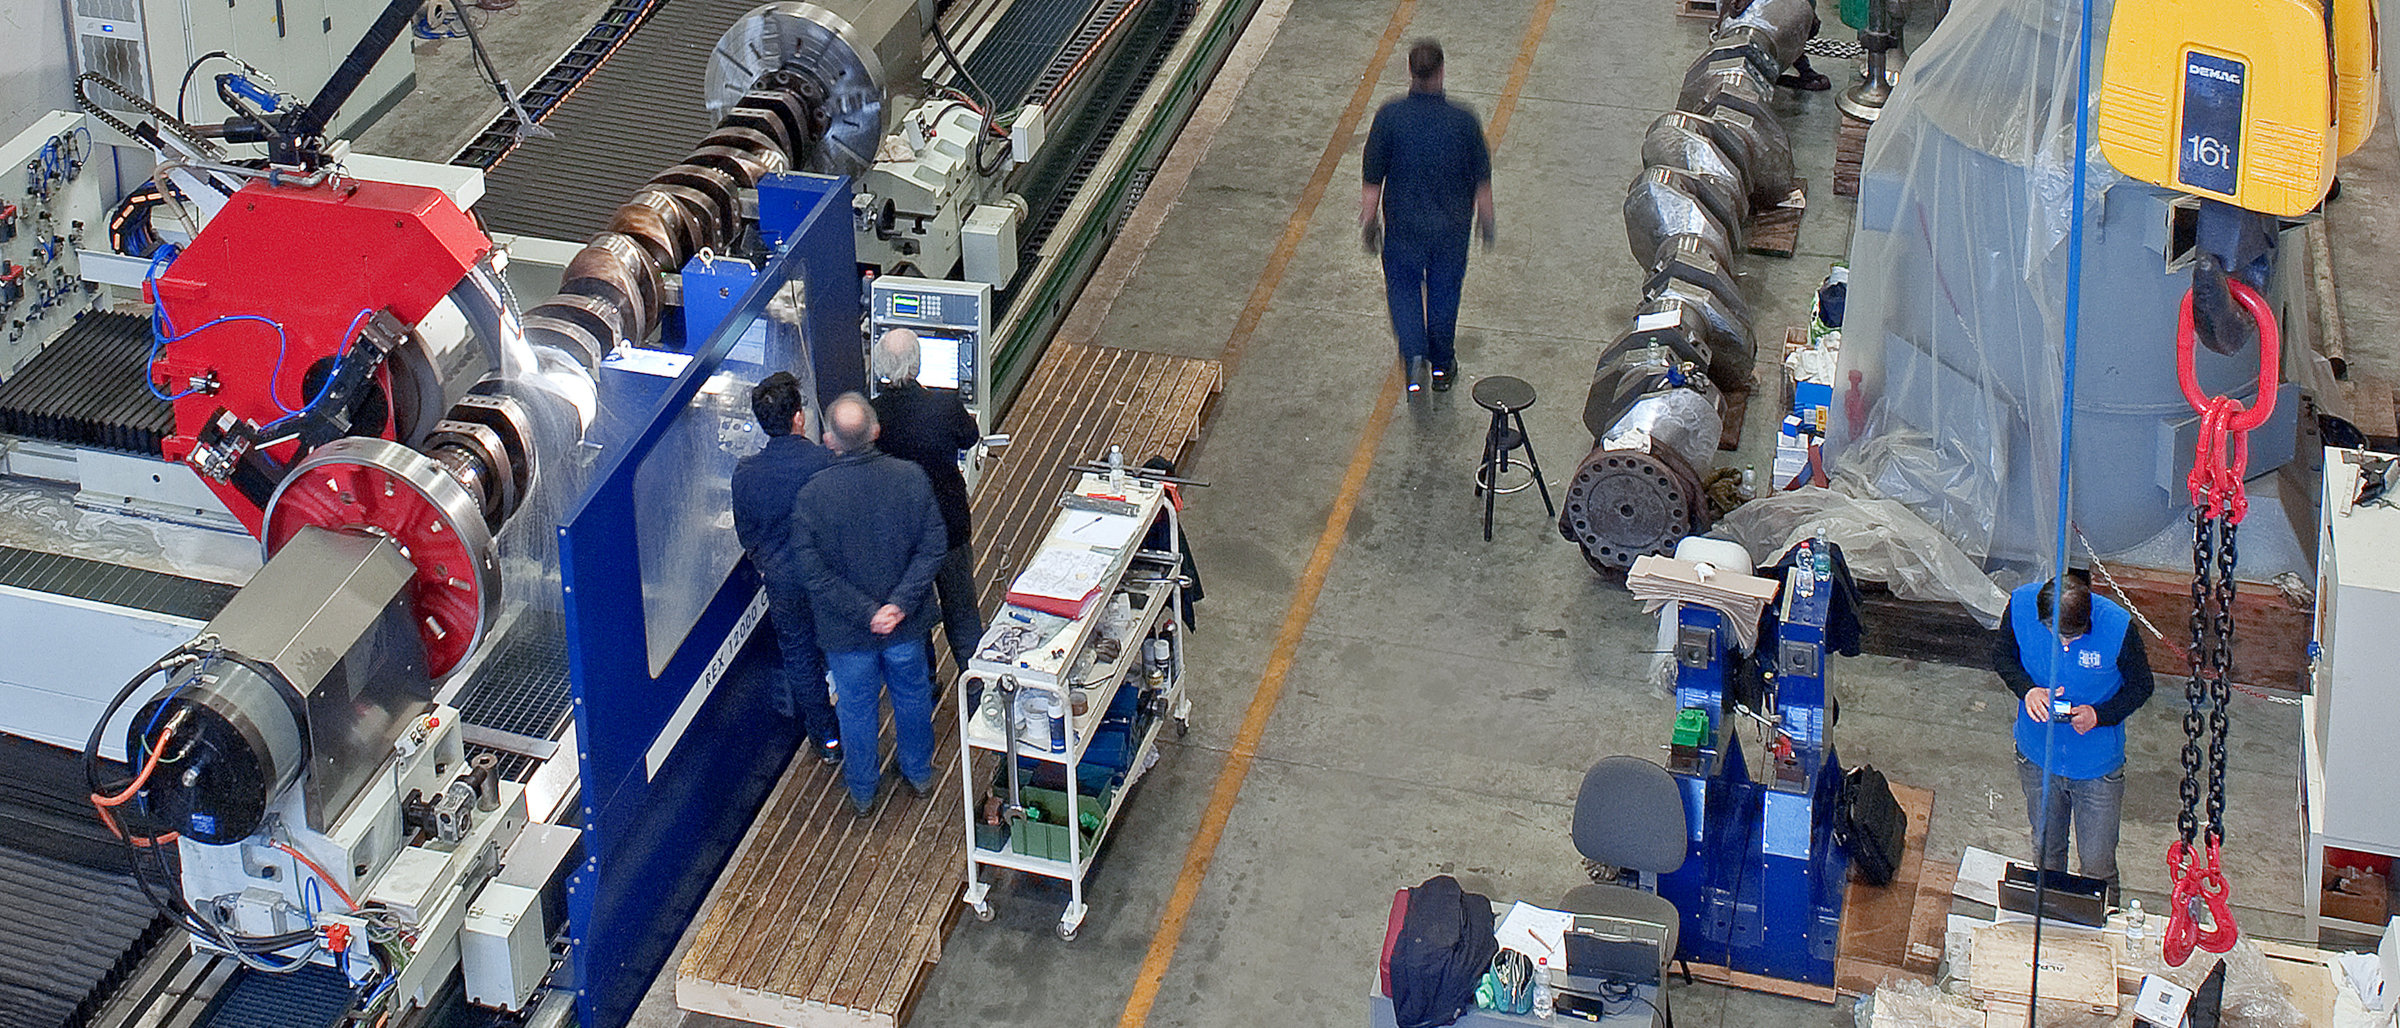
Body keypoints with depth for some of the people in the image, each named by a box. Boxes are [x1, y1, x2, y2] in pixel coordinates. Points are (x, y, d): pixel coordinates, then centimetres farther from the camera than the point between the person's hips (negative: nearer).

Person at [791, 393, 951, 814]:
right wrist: (900, 603, -16)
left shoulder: (811, 496, -22)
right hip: (906, 624, 1)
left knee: (856, 706, 21)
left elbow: (814, 572, -20)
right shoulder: (911, 478, -18)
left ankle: (862, 791, 41)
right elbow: (933, 547, -16)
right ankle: (919, 771, 48)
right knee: (912, 693, 26)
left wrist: (866, 613, -16)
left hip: (846, 632, -1)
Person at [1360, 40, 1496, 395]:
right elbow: (1482, 182, -5)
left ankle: (1414, 355, -6)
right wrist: (1486, 222, 11)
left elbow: (1372, 180, -9)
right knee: (1444, 292, 19)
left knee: (1403, 288, 17)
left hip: (1403, 225, -1)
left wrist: (1369, 222, 5)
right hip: (1451, 226, 1)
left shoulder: (1389, 117, -16)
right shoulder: (1464, 121, -15)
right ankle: (1442, 365, 33)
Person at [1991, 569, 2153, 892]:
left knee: (2098, 867, 7)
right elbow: (2002, 655, -1)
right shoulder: (2021, 605, -22)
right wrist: (2027, 689, -21)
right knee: (2045, 851, 23)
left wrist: (2098, 715, -26)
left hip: (2097, 767, -2)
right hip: (2037, 756, 2)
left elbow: (2140, 686, -9)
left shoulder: (2117, 626, -27)